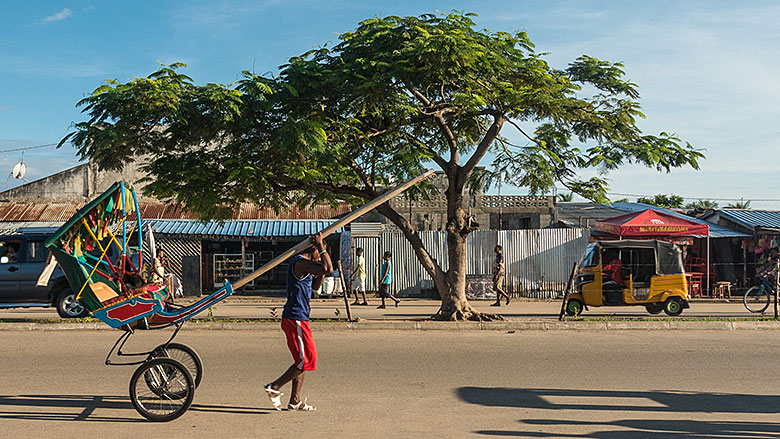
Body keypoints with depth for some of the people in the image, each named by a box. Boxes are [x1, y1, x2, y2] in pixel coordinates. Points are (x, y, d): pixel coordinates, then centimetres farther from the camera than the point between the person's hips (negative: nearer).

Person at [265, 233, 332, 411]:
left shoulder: (303, 263, 16)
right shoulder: (300, 263, -17)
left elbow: (314, 286, 25)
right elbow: (329, 269, -27)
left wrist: (321, 273, 10)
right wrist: (320, 246, -17)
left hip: (298, 318, 11)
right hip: (296, 319, -11)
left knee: (302, 359, 13)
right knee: (306, 359, -6)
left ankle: (295, 401, 18)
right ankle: (274, 387, 3)